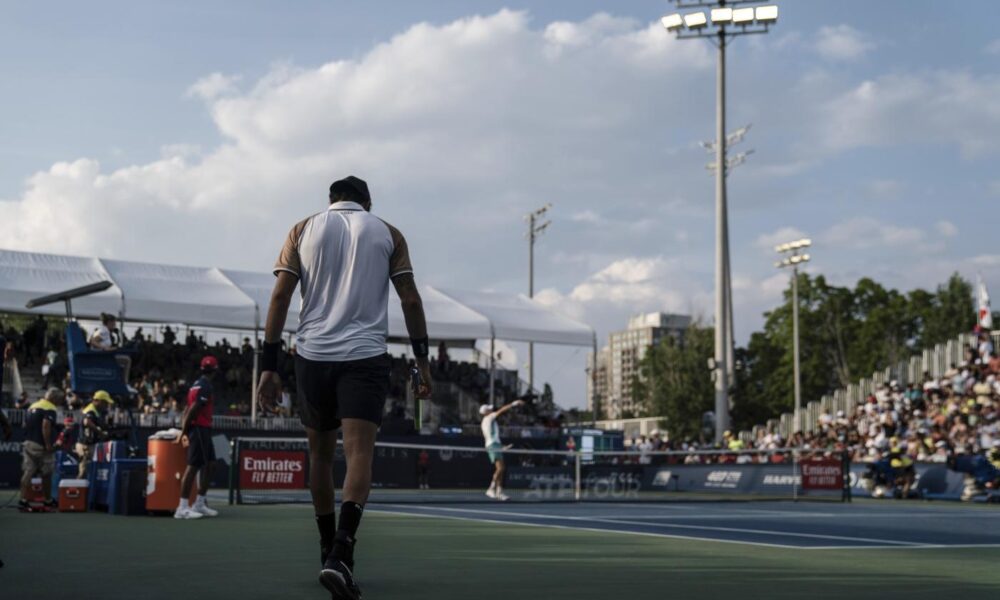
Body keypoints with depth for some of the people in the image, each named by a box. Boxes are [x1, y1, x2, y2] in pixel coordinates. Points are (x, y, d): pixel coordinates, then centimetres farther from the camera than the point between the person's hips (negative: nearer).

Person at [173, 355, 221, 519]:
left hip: (203, 429, 10)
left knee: (207, 466, 15)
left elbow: (188, 409, 14)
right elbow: (192, 410, -19)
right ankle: (183, 508, -9)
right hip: (200, 429, -10)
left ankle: (199, 504, 21)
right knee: (193, 467, -9)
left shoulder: (197, 384, 16)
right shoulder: (205, 386, -13)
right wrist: (184, 432, -16)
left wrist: (184, 430, 12)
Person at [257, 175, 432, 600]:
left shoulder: (303, 230, 11)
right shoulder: (387, 233, 11)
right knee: (359, 454, -9)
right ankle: (340, 553, -28)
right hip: (366, 356, -2)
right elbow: (410, 299, 5)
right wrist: (422, 360, 10)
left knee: (321, 453, 17)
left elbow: (280, 296, 2)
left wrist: (268, 366, 2)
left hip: (312, 355, 2)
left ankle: (329, 550, 25)